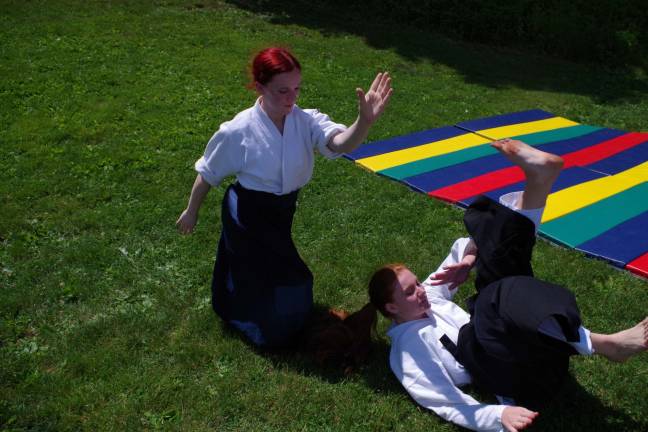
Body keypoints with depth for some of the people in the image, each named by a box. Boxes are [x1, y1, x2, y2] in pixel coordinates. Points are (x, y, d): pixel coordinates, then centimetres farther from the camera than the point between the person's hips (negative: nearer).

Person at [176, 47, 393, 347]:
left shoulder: (306, 121, -17)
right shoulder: (238, 131, -24)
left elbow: (342, 143, -37)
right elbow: (208, 173, -8)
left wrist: (365, 121, -59)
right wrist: (191, 211, 5)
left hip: (283, 212, 5)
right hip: (247, 217, -5)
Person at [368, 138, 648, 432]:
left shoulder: (428, 297, 14)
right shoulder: (405, 354, -7)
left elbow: (462, 247, 22)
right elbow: (449, 406, -14)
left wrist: (469, 258, -2)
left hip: (523, 342, 8)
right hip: (517, 375, -8)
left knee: (496, 250, 2)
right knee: (499, 302, -43)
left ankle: (538, 178, -22)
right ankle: (603, 345, -34)